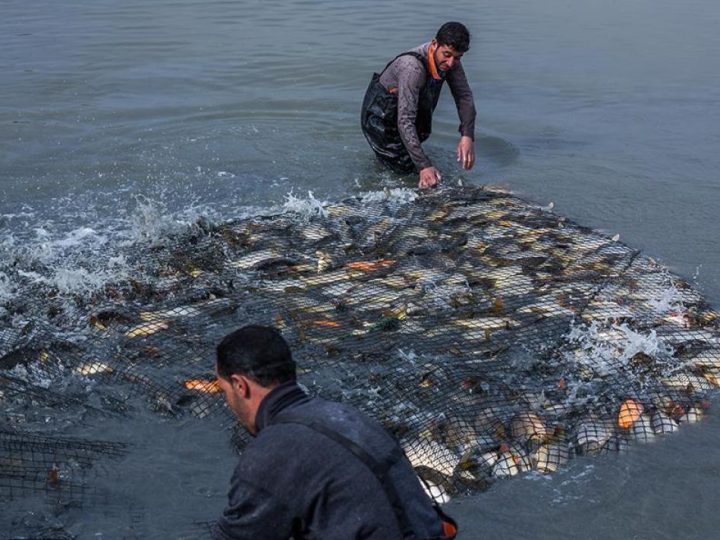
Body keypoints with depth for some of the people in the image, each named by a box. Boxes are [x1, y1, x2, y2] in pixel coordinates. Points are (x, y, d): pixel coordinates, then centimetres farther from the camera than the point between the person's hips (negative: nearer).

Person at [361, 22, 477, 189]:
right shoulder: (412, 67, -40)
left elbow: (464, 96, -9)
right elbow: (405, 122, -42)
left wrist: (467, 136, -26)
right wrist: (424, 166, -47)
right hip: (380, 117, -7)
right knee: (406, 167, -4)